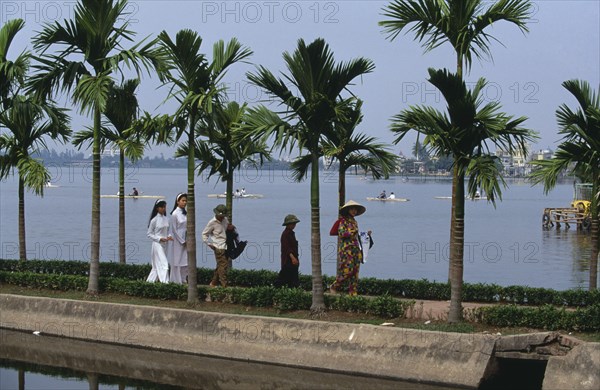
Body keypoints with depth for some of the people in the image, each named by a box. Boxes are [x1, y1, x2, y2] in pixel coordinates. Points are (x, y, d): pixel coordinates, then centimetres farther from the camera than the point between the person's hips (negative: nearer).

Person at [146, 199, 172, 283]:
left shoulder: (166, 219, 9)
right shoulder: (154, 220, -8)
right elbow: (149, 234, -5)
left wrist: (168, 236, -3)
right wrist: (160, 239, -16)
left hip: (164, 244, 7)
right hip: (157, 244, -7)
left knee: (157, 266, 12)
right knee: (163, 264, -15)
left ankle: (149, 282, 22)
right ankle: (165, 282, -19)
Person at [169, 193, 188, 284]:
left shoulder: (185, 214, 9)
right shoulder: (175, 214, -11)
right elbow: (174, 230, -12)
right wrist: (182, 241, -12)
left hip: (185, 241, 6)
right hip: (178, 241, -6)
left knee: (185, 262, 6)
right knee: (177, 262, -1)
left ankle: (183, 280, 12)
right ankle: (177, 281, 4)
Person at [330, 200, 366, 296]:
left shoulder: (355, 222, 19)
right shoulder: (343, 221, -2)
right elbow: (342, 233, -12)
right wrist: (352, 232, -13)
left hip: (356, 249, 7)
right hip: (346, 249, -7)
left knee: (355, 272, 2)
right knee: (347, 270, -13)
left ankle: (353, 292, 5)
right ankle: (333, 287, 3)